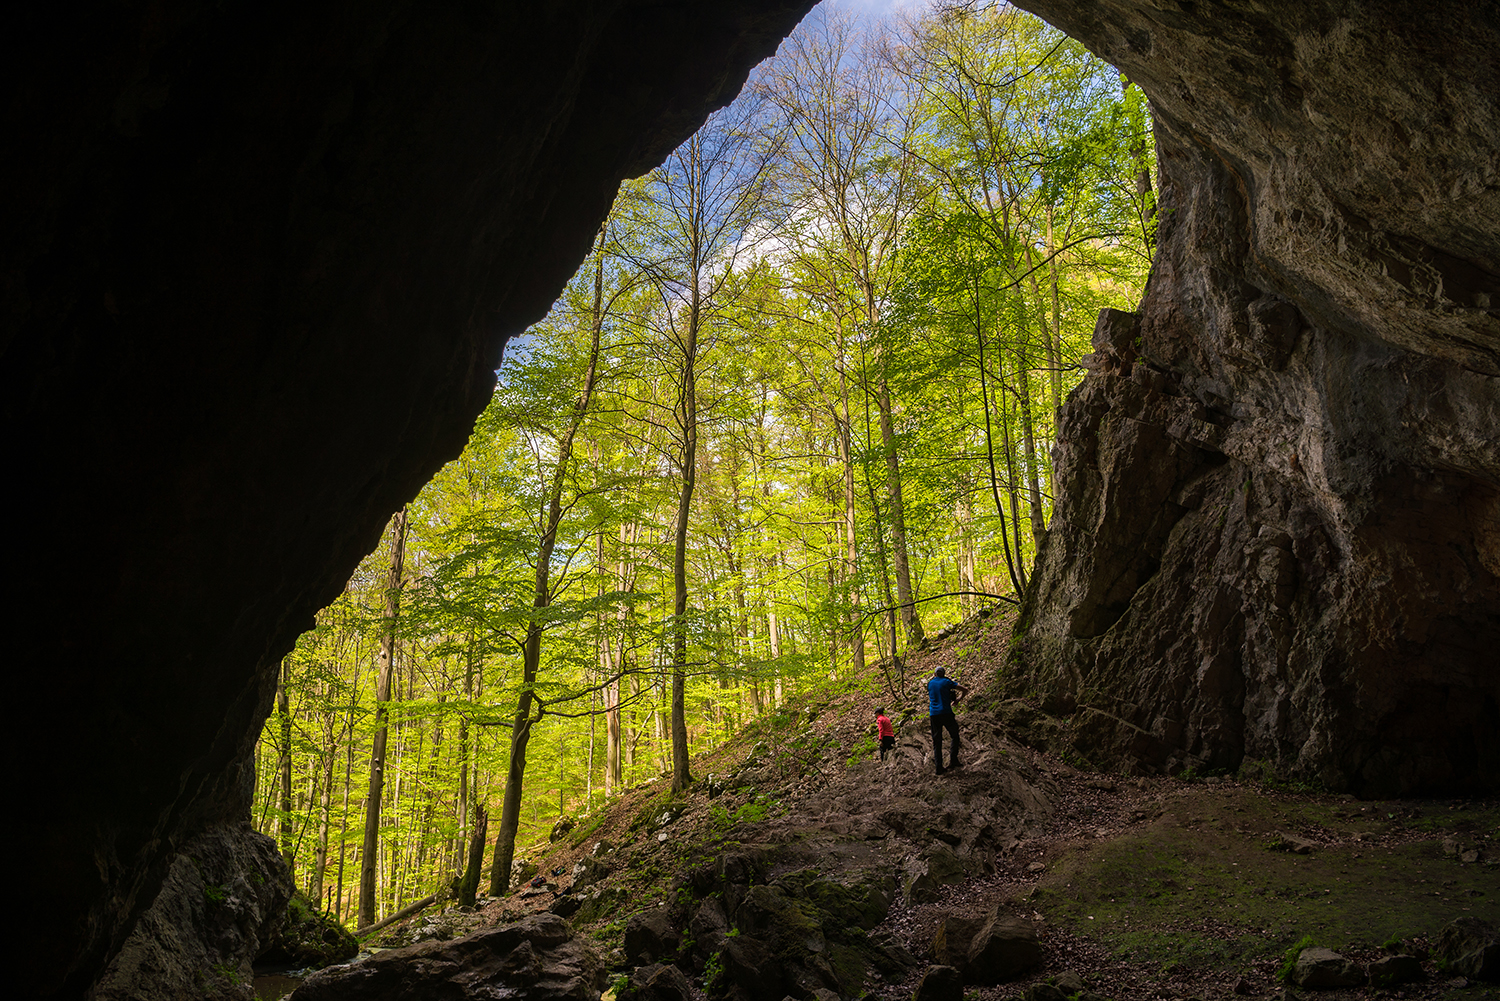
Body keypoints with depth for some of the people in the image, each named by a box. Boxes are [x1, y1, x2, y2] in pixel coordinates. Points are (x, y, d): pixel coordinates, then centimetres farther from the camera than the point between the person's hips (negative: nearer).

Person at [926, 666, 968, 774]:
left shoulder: (930, 683, 13)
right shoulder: (947, 682, 3)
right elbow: (965, 690, 3)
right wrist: (957, 700, 17)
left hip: (933, 714, 3)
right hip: (946, 713, -3)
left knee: (936, 741, 6)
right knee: (955, 736, 14)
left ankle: (938, 766, -2)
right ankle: (953, 760, 3)